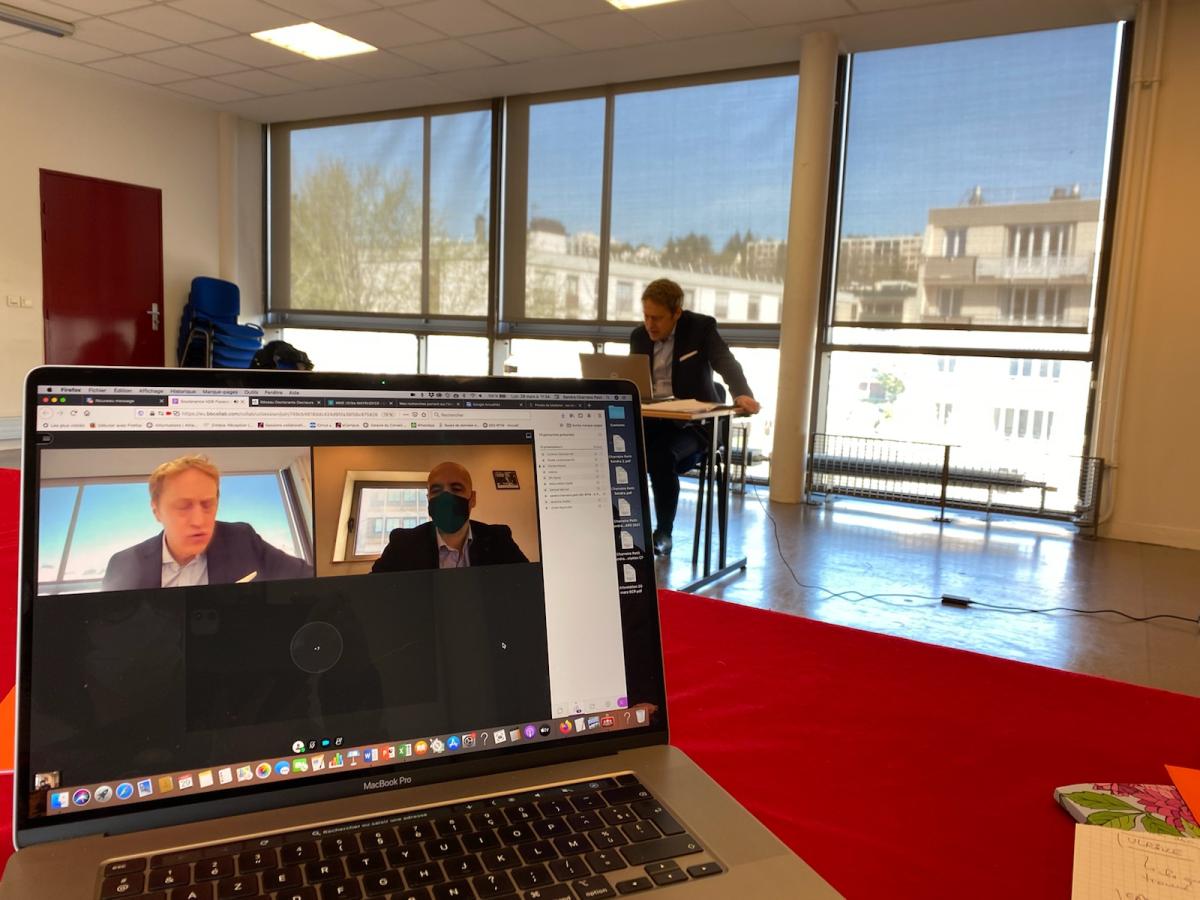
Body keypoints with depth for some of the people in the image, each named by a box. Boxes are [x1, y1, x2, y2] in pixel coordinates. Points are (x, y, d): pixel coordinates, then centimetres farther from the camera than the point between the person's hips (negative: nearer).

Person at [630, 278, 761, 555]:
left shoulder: (701, 327, -7)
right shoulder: (639, 336, 7)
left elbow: (727, 363, -20)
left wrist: (743, 394, -41)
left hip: (692, 421, -4)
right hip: (651, 419, 4)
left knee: (662, 454, -34)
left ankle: (664, 532, -16)